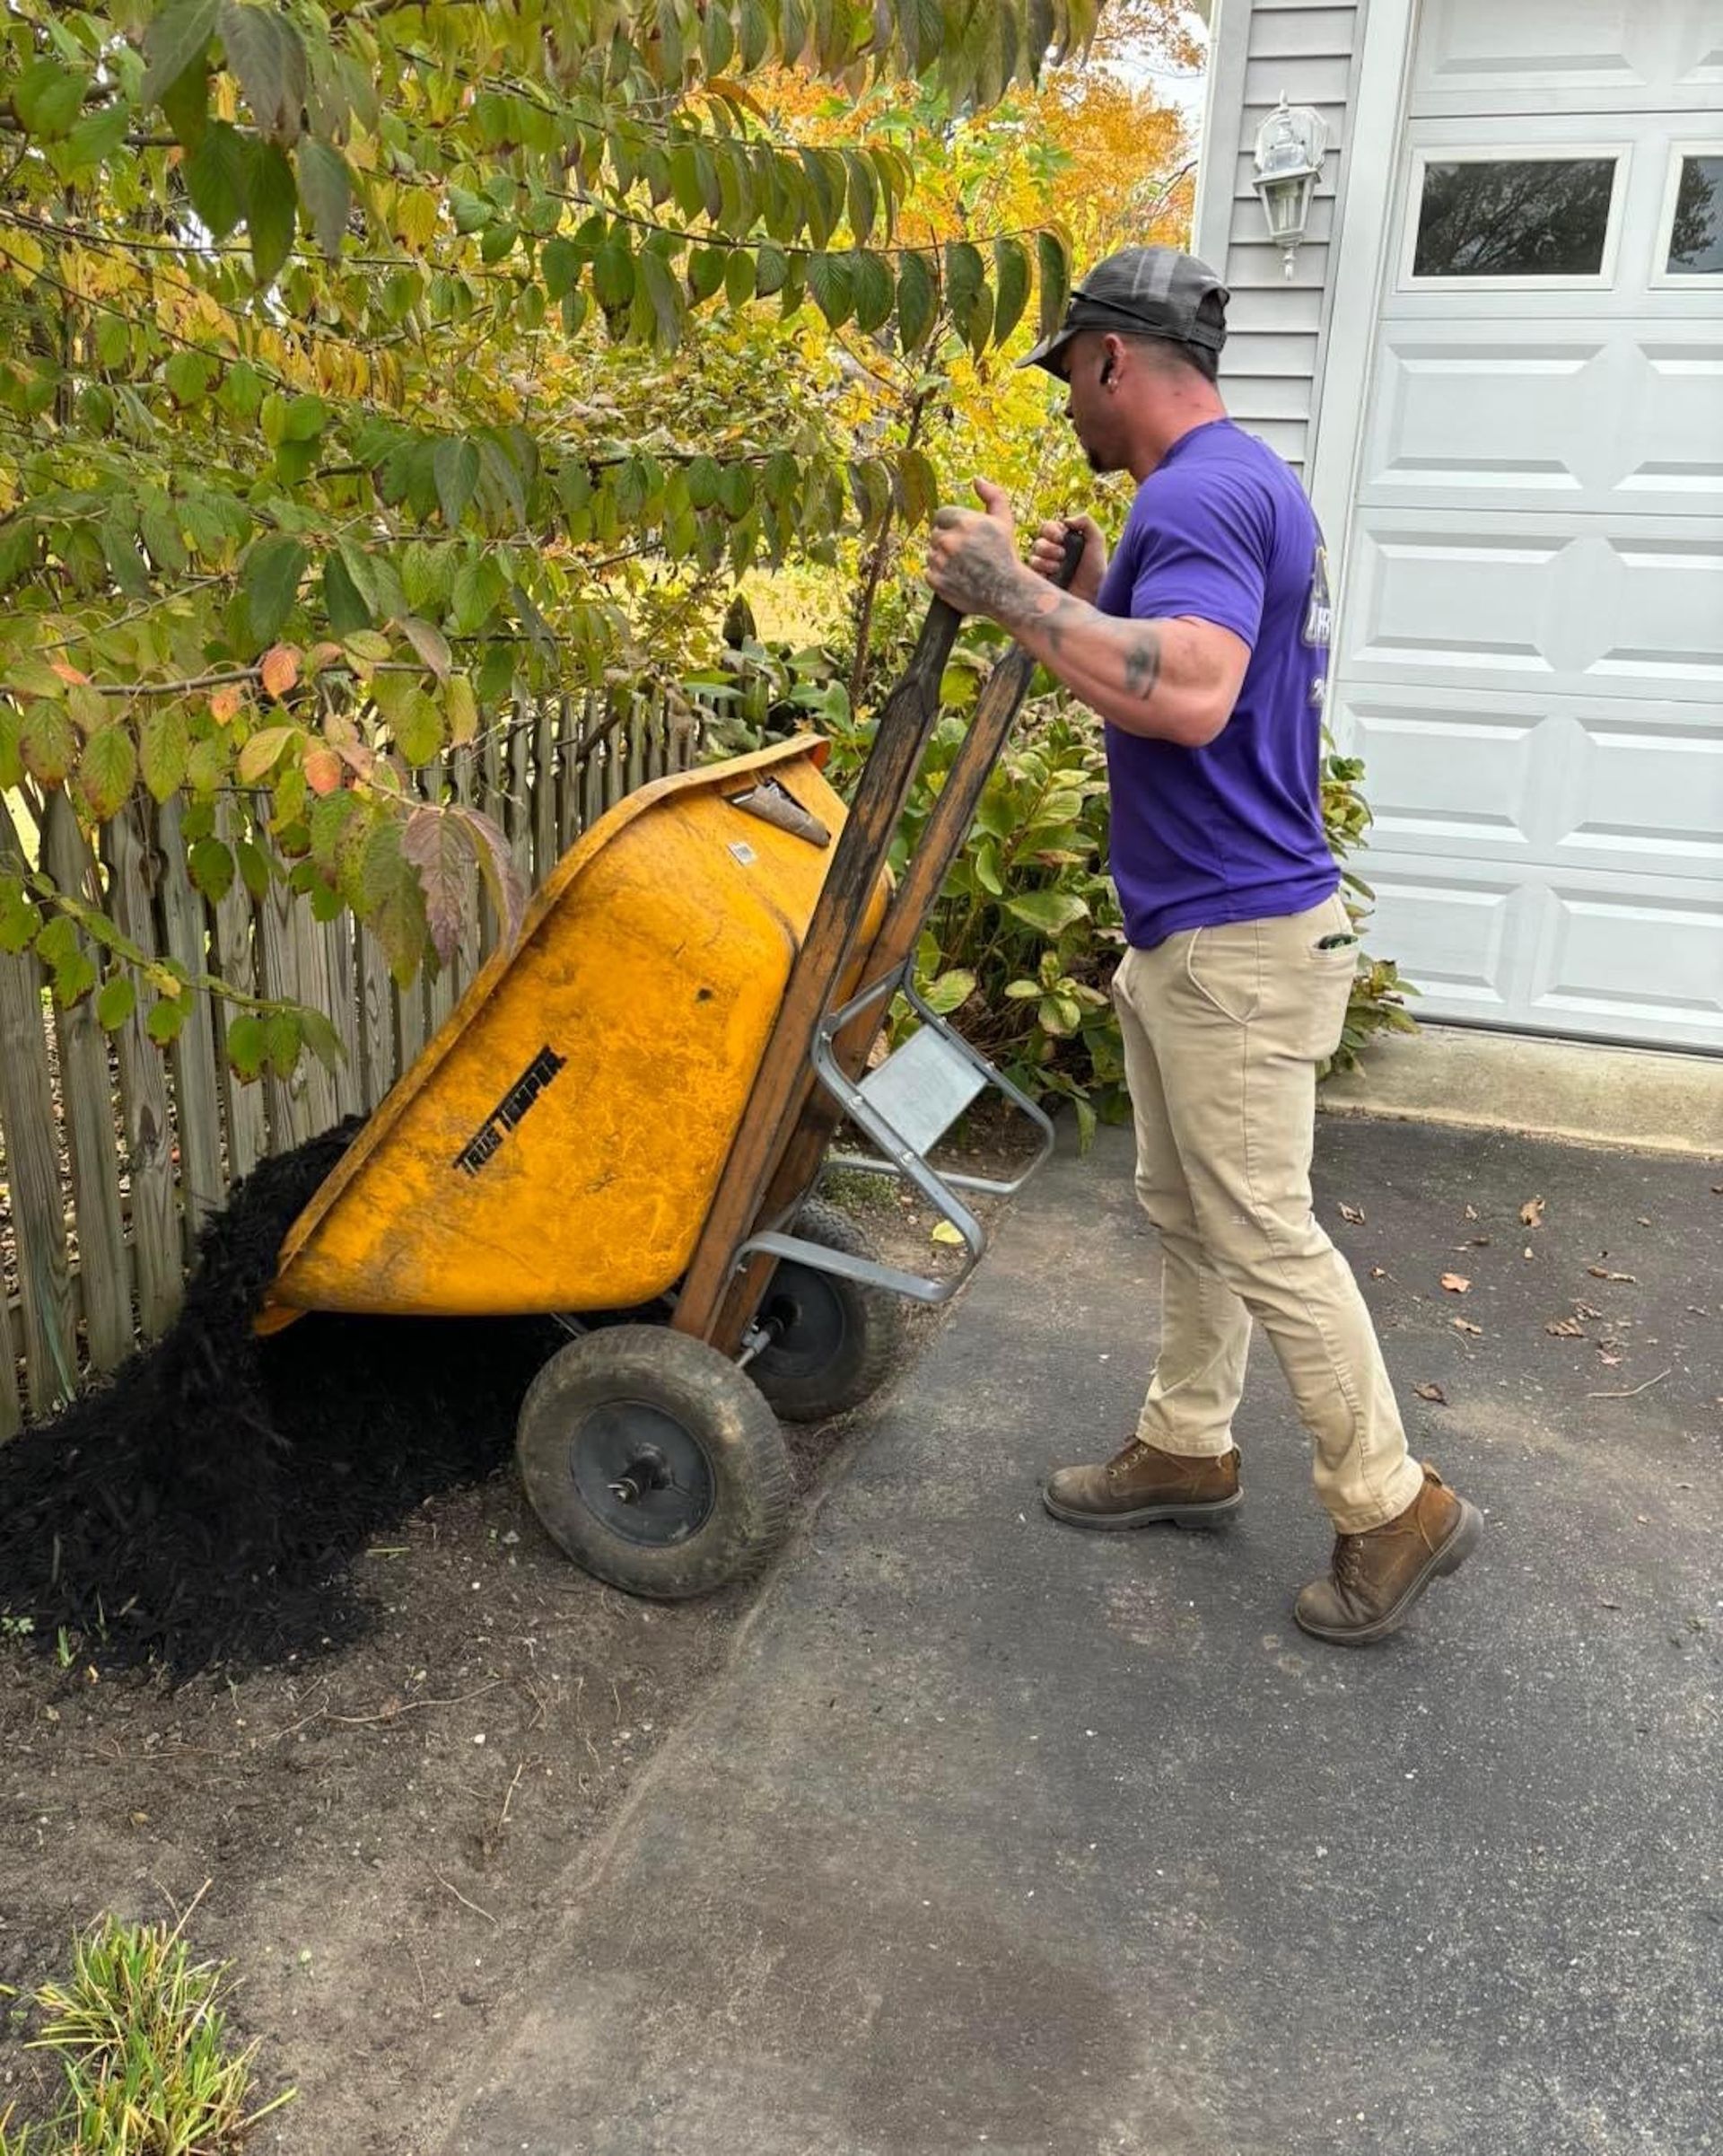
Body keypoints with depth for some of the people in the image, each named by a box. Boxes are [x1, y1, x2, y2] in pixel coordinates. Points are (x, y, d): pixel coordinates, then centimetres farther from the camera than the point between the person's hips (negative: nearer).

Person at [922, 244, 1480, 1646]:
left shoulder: (1201, 492, -18)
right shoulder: (1240, 482, 16)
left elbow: (1190, 692, -34)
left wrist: (1017, 595, -26)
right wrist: (1095, 587, 10)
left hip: (1236, 939, -11)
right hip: (1188, 931, 11)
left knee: (1262, 1235, -2)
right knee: (1184, 1211, 18)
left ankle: (1394, 1507, 13)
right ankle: (1187, 1444, 33)